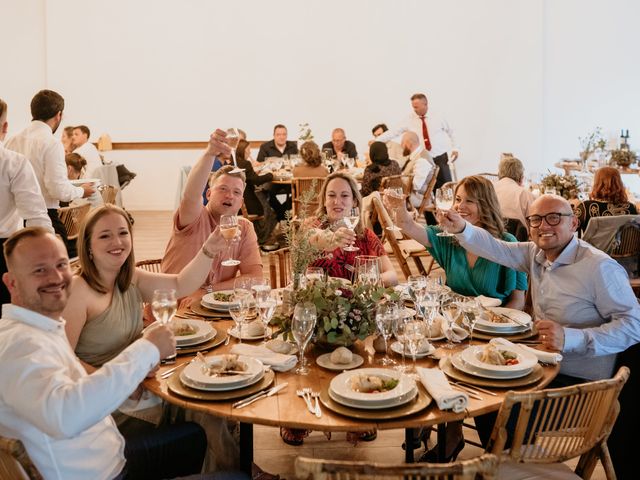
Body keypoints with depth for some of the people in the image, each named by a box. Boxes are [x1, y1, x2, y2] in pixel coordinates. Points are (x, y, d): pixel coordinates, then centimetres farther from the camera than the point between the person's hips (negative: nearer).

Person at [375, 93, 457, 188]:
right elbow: (394, 132, -6)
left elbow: (450, 132, 17)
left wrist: (454, 148, 9)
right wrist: (376, 141, -14)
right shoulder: (409, 120, -1)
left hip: (440, 158, 0)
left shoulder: (438, 118, 2)